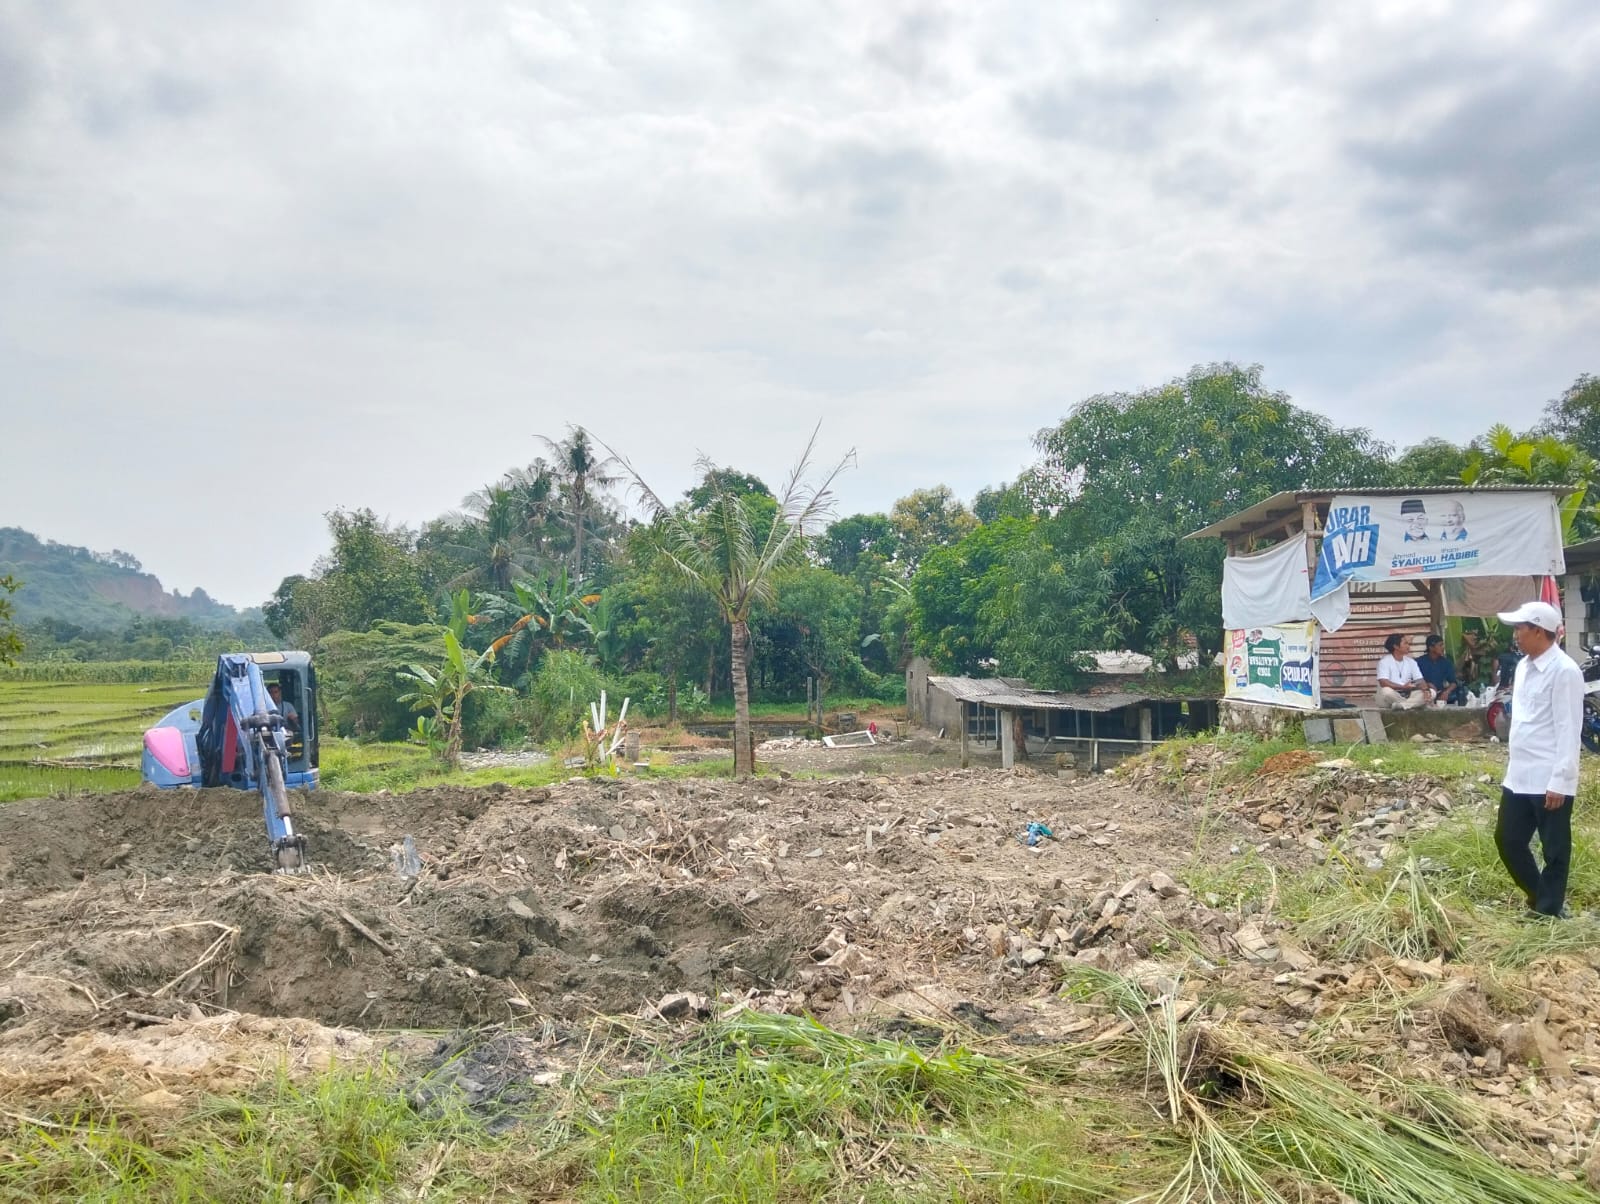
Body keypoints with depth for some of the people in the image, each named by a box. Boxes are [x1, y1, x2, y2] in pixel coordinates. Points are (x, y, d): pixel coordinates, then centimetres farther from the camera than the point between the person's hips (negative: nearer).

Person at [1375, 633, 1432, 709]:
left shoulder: (1411, 662, 11)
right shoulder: (1384, 662, -6)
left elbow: (1419, 680, 3)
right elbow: (1383, 682, -20)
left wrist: (1426, 690, -19)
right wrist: (1403, 687, -27)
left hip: (1407, 695, 5)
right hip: (1392, 697, -5)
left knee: (1431, 692, -15)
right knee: (1386, 691, -39)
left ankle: (1401, 705, -29)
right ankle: (1414, 703, -17)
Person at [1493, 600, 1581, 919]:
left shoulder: (1564, 671, -15)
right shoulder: (1523, 666, 11)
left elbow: (1568, 730, -17)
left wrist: (1560, 781, -19)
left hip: (1549, 781, -9)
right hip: (1519, 777, 9)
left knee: (1554, 850, 5)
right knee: (1507, 840, 14)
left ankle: (1549, 913, 17)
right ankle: (1542, 899, 31)